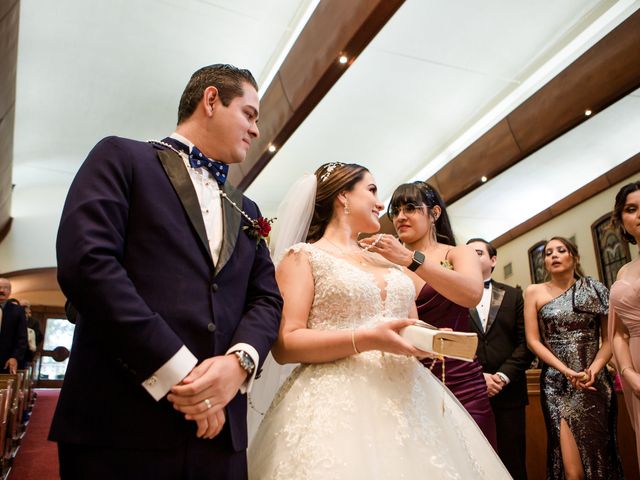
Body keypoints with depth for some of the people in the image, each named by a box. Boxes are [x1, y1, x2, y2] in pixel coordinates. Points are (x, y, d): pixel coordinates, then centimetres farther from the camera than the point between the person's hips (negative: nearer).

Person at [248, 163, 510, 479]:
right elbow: (285, 344, -10)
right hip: (340, 401, -6)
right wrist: (365, 340, -22)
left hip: (405, 395, 6)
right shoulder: (303, 256, 0)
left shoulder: (388, 262, 19)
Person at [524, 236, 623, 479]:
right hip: (557, 384, -1)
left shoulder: (594, 289, 6)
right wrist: (568, 371, -12)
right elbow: (533, 341, -1)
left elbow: (609, 338, 2)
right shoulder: (534, 292, 3)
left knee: (599, 456, 7)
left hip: (596, 383, 2)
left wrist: (593, 370, -15)